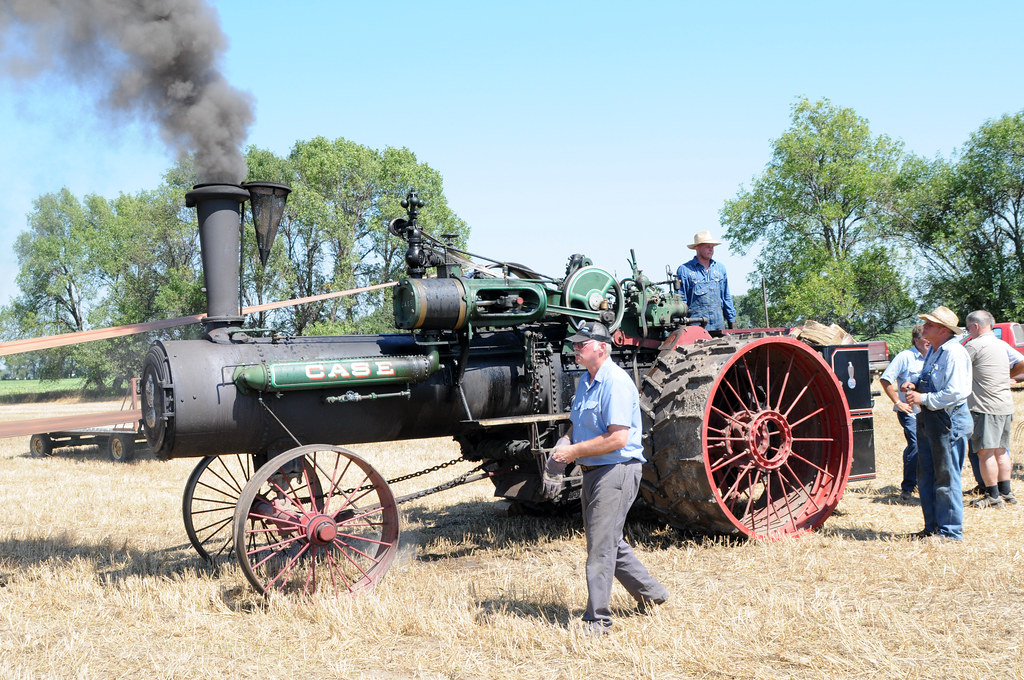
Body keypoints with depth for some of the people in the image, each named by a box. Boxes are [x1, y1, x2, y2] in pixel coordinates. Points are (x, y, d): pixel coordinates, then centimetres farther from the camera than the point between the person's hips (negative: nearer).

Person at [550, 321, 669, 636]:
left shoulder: (616, 382, -18)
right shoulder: (585, 381, 12)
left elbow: (617, 438, -25)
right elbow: (578, 421, 26)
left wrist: (576, 451, -20)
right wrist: (567, 440, 4)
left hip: (616, 470, -10)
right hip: (593, 471, 10)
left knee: (601, 546, -6)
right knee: (609, 541, 19)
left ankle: (597, 620, 1)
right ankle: (651, 594, 34)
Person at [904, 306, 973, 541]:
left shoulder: (954, 354, -16)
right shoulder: (933, 351, 14)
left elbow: (957, 392, -25)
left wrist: (923, 399, -20)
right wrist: (914, 386, 8)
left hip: (948, 420, -10)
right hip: (927, 420, 10)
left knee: (946, 478, -2)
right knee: (926, 477, 15)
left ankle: (951, 531, 8)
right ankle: (932, 527, 25)